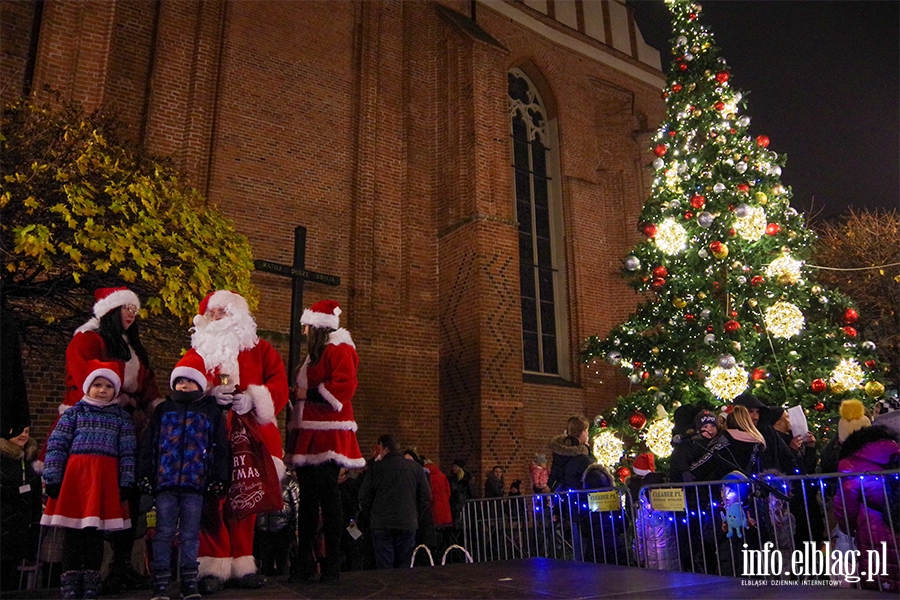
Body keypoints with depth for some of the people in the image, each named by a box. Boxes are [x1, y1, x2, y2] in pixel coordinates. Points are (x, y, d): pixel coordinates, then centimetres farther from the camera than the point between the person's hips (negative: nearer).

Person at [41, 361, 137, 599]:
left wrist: (126, 482, 1)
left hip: (106, 478, 0)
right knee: (73, 531, 3)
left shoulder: (122, 417, 10)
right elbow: (56, 445, 3)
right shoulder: (74, 412, 8)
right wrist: (52, 478, -5)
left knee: (95, 532, 5)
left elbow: (127, 452, 7)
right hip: (75, 475, 0)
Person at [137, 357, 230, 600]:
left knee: (190, 534, 6)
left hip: (196, 482, -1)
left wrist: (219, 478, 0)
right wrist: (145, 474, 2)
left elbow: (220, 448, 6)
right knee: (164, 533, 5)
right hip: (164, 480, 1)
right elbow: (148, 445, 10)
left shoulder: (212, 412, 9)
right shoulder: (163, 410, 12)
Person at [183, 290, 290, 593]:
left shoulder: (261, 350, 12)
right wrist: (209, 394, -16)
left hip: (249, 436, 0)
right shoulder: (196, 353, 15)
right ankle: (214, 566, 0)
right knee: (211, 499, -7)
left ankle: (242, 564, 12)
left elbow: (279, 386, 2)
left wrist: (253, 399, -17)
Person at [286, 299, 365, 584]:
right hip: (309, 433, 10)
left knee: (327, 494, -9)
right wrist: (297, 393, 12)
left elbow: (344, 386, -19)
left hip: (328, 434, -9)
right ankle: (305, 561, 15)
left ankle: (332, 562, -2)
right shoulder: (314, 354, 23)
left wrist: (308, 393, -15)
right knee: (307, 495, 9)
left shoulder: (339, 349, -6)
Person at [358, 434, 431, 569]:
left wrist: (372, 515, 14)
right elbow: (426, 497, 4)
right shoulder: (416, 468, 4)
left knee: (384, 568, 2)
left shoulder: (375, 467, -1)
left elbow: (364, 497, 0)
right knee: (404, 566, 9)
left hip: (382, 524, -2)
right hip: (408, 524, 2)